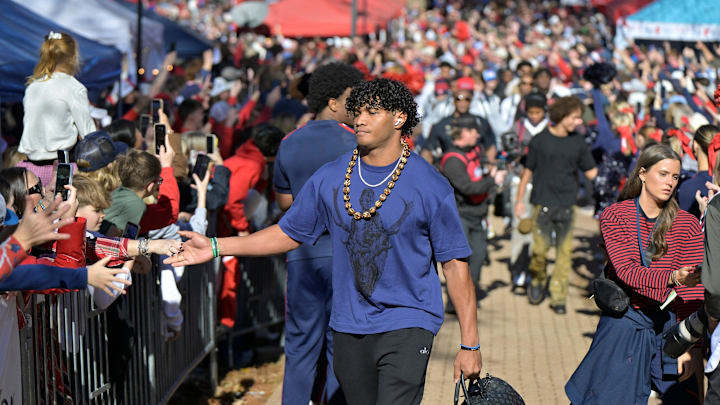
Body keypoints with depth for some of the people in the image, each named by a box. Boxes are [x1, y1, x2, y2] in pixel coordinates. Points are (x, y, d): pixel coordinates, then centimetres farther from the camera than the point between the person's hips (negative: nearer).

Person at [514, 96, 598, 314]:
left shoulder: (578, 142, 7)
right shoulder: (540, 140, -1)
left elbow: (591, 173, 10)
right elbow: (528, 171, 7)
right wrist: (519, 199, 7)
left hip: (567, 205, 2)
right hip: (543, 203, -2)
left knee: (565, 251, -1)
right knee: (540, 248, -4)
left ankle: (558, 296, 8)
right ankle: (537, 281, 25)